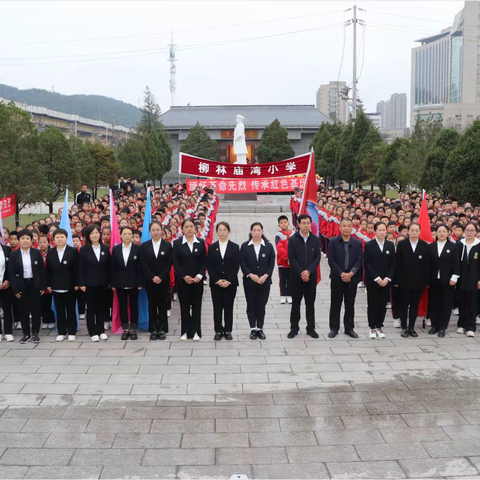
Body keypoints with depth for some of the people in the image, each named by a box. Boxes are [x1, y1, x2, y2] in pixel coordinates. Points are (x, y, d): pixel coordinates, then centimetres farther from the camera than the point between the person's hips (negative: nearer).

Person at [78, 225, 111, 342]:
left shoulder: (105, 248, 5)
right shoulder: (84, 249, -3)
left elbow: (108, 266, 6)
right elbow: (80, 268, -4)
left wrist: (109, 282, 2)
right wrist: (81, 283, -9)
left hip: (102, 283, 2)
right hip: (89, 283, -2)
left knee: (102, 307, 8)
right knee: (91, 308, 4)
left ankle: (101, 330, 17)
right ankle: (93, 332, 10)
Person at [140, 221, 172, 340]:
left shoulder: (167, 245, 3)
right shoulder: (144, 246, 4)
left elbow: (169, 264, -3)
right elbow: (143, 264, -2)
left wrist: (161, 277, -14)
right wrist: (152, 277, -13)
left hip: (163, 280, 0)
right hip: (149, 280, 1)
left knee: (162, 304, 3)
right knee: (152, 304, 4)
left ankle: (162, 329, 8)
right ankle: (153, 330, 9)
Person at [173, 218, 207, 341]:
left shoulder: (201, 242, 5)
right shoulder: (177, 243, 1)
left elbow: (204, 261, 3)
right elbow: (175, 262, -4)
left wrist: (200, 275, -10)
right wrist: (184, 276, -13)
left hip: (197, 279, 1)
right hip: (182, 279, -1)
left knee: (196, 305, 3)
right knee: (184, 305, 3)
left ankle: (195, 331, 10)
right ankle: (185, 331, 11)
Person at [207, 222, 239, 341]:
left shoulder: (235, 247, 1)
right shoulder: (212, 247, 4)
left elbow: (236, 266, -3)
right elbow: (209, 266, 1)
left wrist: (228, 281, -13)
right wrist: (217, 280, -10)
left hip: (230, 283, -1)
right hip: (215, 283, 1)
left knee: (228, 307, 4)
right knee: (217, 308, 3)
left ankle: (228, 331, 13)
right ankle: (218, 331, 11)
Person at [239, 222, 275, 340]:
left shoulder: (268, 246, 3)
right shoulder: (245, 246, 1)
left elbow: (272, 264, 0)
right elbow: (242, 263, -3)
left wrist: (265, 276, -13)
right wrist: (251, 275, -15)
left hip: (264, 281, 0)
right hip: (249, 281, 0)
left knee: (261, 306, 4)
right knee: (251, 305, 4)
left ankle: (260, 329, 13)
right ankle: (253, 329, 13)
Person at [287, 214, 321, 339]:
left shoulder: (316, 239, 4)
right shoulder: (292, 239, -2)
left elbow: (318, 258, -1)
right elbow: (292, 258, -7)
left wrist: (308, 271, -14)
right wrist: (301, 273, -15)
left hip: (311, 276, 2)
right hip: (296, 276, -2)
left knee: (310, 303, 7)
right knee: (295, 303, 4)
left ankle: (311, 328, 15)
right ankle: (294, 328, 12)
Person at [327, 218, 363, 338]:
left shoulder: (358, 243, 5)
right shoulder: (333, 242, -1)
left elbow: (359, 260, -2)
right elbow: (331, 260, -6)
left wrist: (351, 273, -16)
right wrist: (341, 274, -14)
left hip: (352, 278, 1)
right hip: (337, 277, -1)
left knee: (350, 304, 8)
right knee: (335, 304, 4)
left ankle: (349, 328, 17)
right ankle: (334, 328, 13)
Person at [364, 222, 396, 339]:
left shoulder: (390, 245, 8)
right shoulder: (368, 245, -1)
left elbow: (393, 264, 5)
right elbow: (367, 264, -7)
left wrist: (387, 278, -7)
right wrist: (376, 278, -14)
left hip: (386, 281, 3)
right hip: (372, 280, -2)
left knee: (383, 305, 4)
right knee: (372, 304, 2)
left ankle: (379, 327, 14)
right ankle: (372, 328, 9)